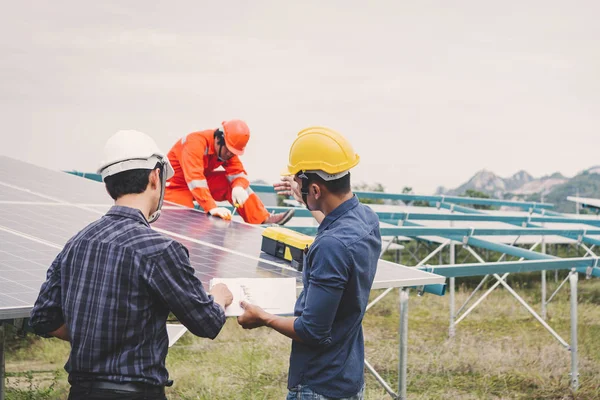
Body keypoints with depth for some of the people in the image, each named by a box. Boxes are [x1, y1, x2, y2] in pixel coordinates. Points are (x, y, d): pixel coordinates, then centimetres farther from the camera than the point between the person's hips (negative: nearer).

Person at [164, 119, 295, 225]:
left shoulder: (227, 149, -7)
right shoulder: (196, 143, -32)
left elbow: (238, 173, -11)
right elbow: (194, 179, -42)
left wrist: (239, 187, -36)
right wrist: (212, 208, -51)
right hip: (175, 184, -7)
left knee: (233, 184, -12)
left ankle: (263, 219, -14)